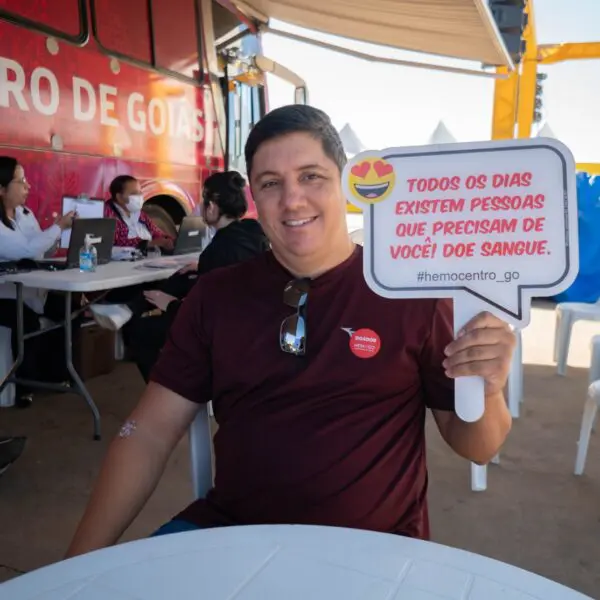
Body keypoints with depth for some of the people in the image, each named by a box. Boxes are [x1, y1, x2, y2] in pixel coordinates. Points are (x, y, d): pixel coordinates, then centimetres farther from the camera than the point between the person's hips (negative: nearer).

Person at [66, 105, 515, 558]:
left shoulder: (413, 294, -8)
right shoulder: (216, 296, 1)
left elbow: (476, 446, -1)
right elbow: (149, 434, 1)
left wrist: (486, 392, -24)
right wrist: (83, 559, -9)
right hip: (227, 530, 2)